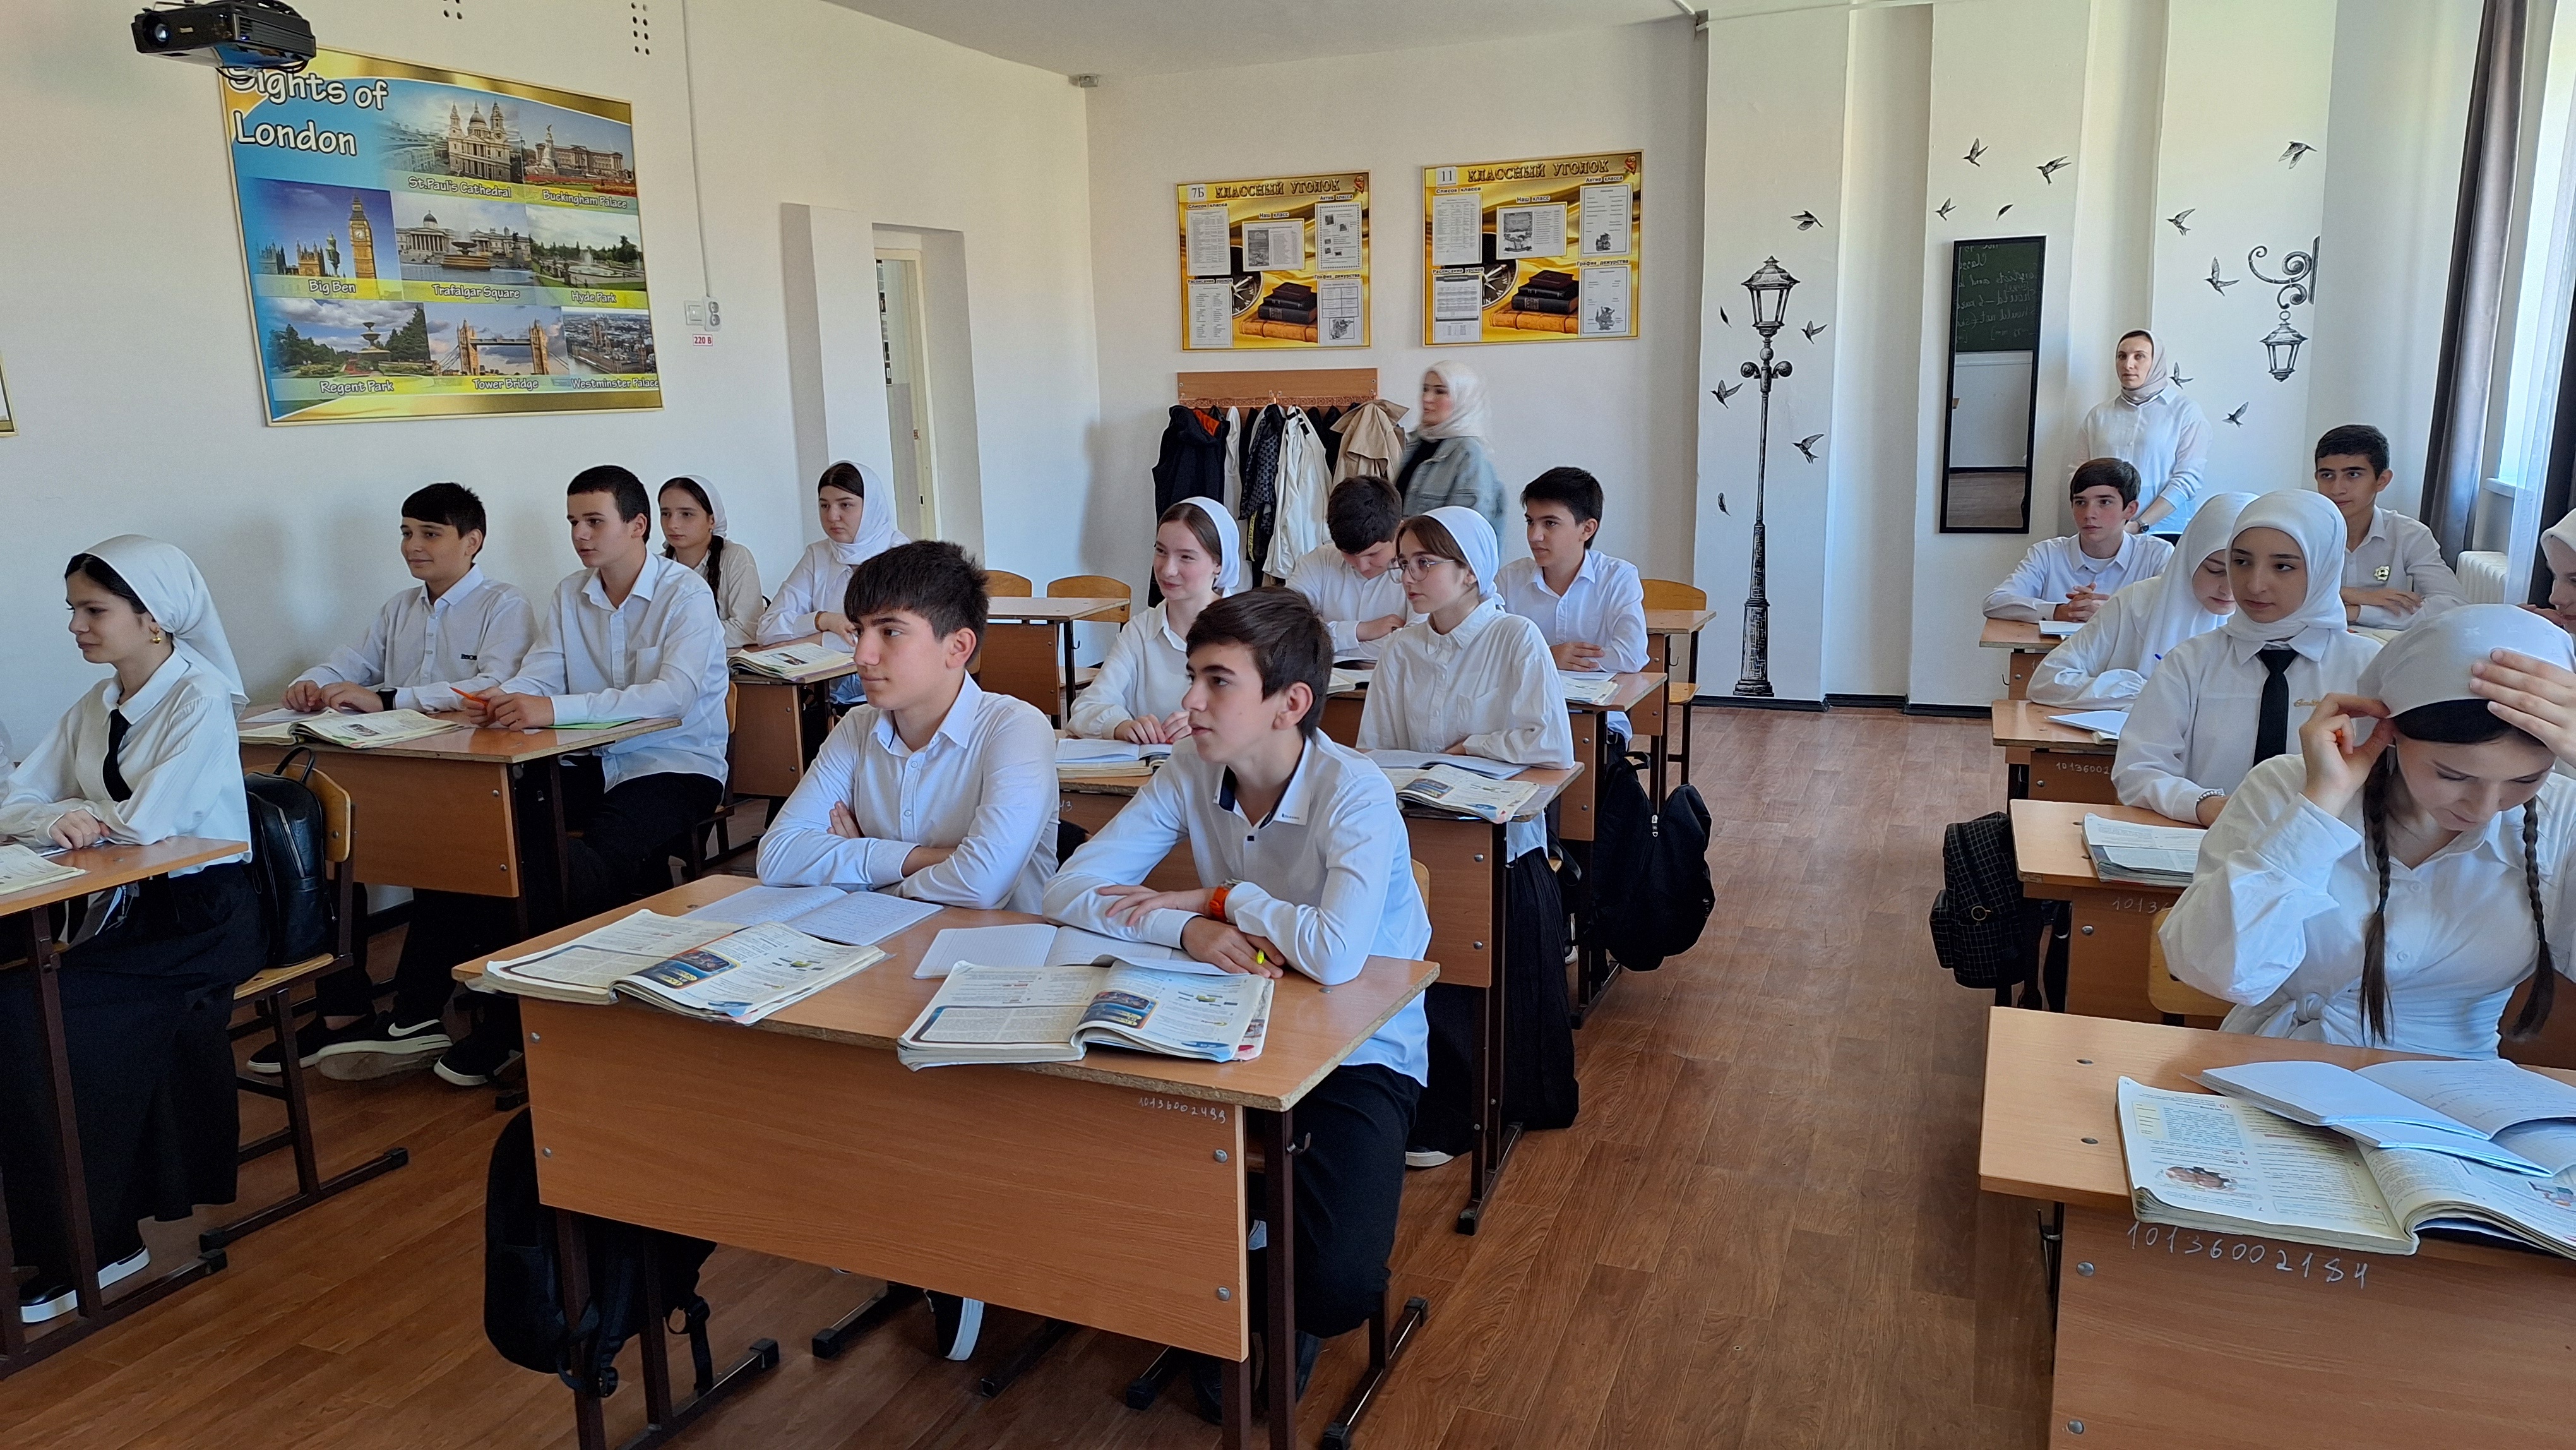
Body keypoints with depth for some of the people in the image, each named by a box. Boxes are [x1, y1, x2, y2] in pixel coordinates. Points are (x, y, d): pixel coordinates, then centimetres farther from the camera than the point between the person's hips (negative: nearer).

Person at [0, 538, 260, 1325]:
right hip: (127, 913, 7)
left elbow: (147, 821, -21)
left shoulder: (199, 698, -13)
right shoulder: (95, 706, 10)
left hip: (205, 915, -7)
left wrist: (79, 812, -2)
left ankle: (88, 1245, -5)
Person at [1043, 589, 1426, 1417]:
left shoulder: (1355, 794, -24)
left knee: (1338, 1284, -24)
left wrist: (1224, 898, -23)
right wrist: (1189, 930, -26)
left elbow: (1334, 955, -40)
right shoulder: (1191, 774, -7)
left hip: (1361, 1053, -5)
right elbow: (1069, 890, -10)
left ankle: (1282, 1317, 18)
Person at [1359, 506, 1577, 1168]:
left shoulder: (1517, 639, -7)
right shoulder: (1401, 651, 8)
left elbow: (1552, 746, -16)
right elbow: (1374, 753, 8)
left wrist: (1467, 747, -8)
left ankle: (1444, 1119, 2)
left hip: (1502, 846, -4)